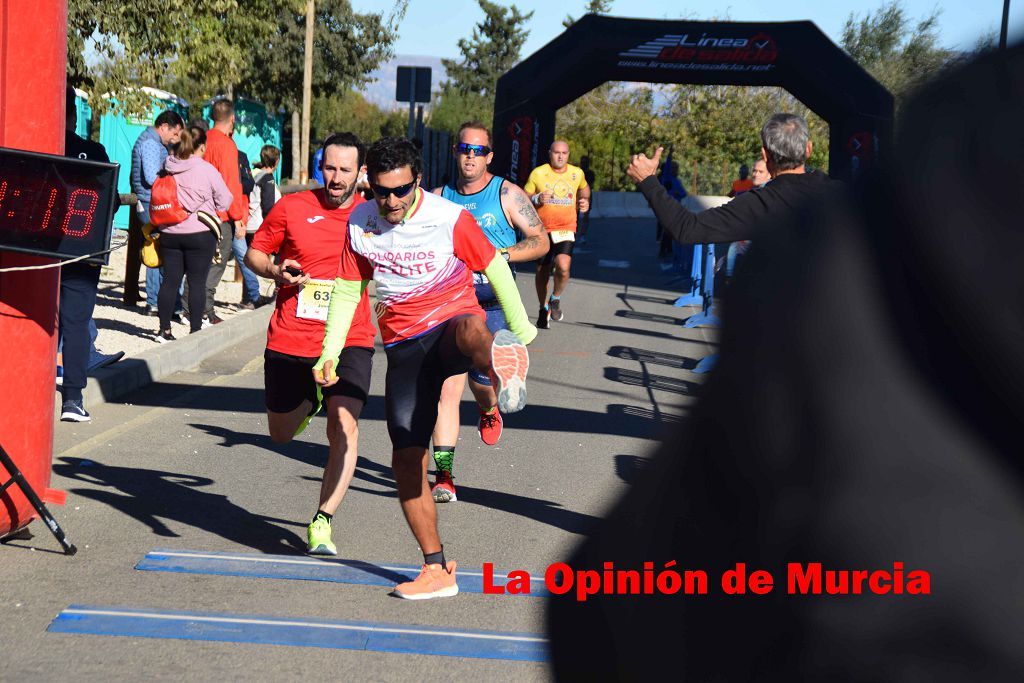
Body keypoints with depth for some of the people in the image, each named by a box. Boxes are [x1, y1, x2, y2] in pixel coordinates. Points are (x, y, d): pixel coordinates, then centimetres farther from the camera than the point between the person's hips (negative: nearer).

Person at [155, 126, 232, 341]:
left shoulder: (168, 168, 1)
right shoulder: (206, 169, -11)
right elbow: (225, 200, -4)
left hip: (169, 233, 4)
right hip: (200, 234, -4)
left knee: (170, 280, 8)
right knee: (197, 282, 2)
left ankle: (164, 330, 12)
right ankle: (195, 330, 5)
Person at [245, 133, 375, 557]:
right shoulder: (292, 207, 1)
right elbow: (255, 252, 10)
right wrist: (275, 271, -10)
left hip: (348, 339, -1)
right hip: (289, 340, 2)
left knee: (343, 423, -21)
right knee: (281, 434, 16)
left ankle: (322, 522, -12)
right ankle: (310, 400, 51)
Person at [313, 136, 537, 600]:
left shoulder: (450, 218, -8)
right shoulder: (360, 223, 3)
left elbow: (495, 267, 3)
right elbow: (347, 291, 14)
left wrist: (520, 328, 8)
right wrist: (330, 352, 7)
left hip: (452, 322, -3)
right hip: (404, 348, 3)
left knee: (470, 328, -43)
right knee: (406, 459, -2)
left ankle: (504, 370, -78)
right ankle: (436, 571, 9)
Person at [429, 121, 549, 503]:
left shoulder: (507, 195, 3)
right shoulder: (439, 198, 11)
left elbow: (541, 241, 1)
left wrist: (503, 254, -14)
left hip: (493, 303, -1)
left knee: (482, 381, -4)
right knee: (447, 385, -10)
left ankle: (489, 410, 37)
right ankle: (444, 476, -8)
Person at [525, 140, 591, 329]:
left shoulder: (577, 173, 2)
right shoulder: (538, 173, -5)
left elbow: (584, 188, 25)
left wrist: (585, 201, 5)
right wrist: (536, 199, -18)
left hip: (566, 229, 0)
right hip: (542, 229, 0)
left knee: (563, 267, -23)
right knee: (542, 271, 11)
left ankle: (555, 299, 6)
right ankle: (543, 309, 33)